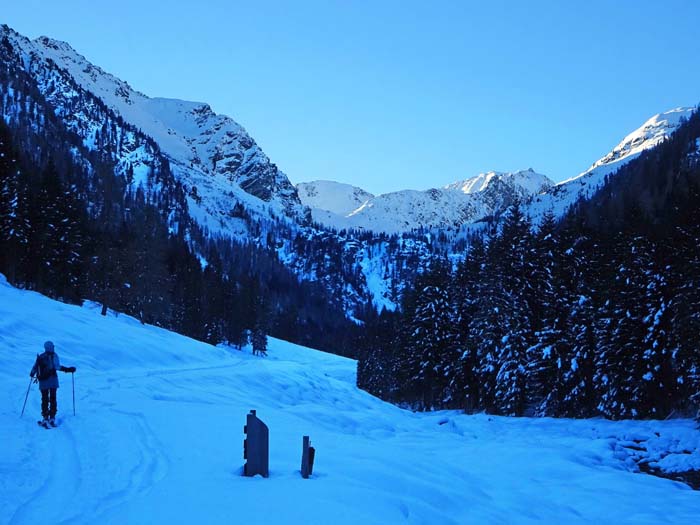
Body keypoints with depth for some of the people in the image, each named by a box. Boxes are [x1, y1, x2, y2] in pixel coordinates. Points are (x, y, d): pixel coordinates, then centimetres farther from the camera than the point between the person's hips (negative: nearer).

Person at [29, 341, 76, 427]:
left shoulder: (40, 357, 8)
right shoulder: (53, 355, -2)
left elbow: (34, 367, 8)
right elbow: (57, 366, -16)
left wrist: (32, 374, 29)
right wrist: (68, 369, -14)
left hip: (43, 381, 2)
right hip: (52, 380, -2)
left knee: (44, 399, 8)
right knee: (53, 399, 5)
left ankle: (45, 418, 1)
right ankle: (52, 418, -1)